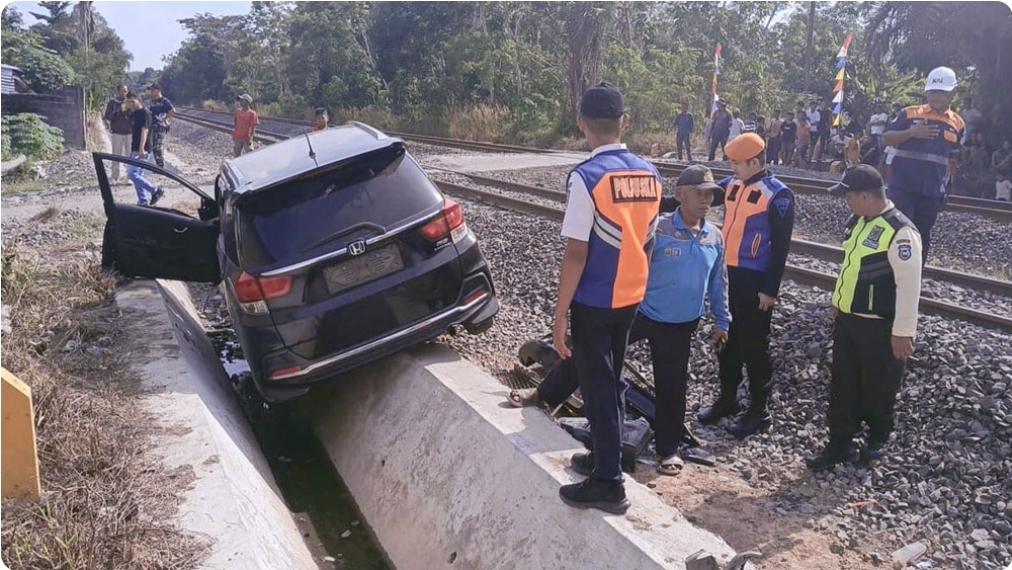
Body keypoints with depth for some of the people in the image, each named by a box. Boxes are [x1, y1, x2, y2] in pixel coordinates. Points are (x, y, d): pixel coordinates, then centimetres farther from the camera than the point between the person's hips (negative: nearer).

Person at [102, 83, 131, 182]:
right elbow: (107, 116, -4)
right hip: (117, 132, -1)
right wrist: (118, 111, -17)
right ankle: (114, 177, 8)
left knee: (130, 155, -1)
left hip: (129, 132, 1)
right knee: (116, 155, 3)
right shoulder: (112, 102, 2)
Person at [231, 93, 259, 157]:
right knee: (237, 156, 10)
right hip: (237, 138, 5)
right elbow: (234, 125, 13)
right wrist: (233, 135, 9)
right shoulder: (237, 111, 8)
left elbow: (253, 127, -8)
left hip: (247, 138, -5)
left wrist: (250, 138, -16)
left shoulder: (252, 113, -5)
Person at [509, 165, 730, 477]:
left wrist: (721, 322, 12)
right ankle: (542, 394, 19)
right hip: (640, 312, -2)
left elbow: (718, 283, 10)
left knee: (671, 387, 11)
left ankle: (668, 449, 29)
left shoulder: (715, 238, -1)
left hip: (679, 326, 3)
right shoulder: (656, 230, -15)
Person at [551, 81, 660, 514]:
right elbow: (647, 241, 9)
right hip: (629, 298, 7)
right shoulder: (649, 174, 2)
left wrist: (559, 315, -14)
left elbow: (576, 254, -20)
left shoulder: (586, 177, -19)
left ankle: (608, 484, 14)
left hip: (592, 301, -7)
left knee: (598, 387, 4)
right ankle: (604, 457, 37)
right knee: (609, 381, 21)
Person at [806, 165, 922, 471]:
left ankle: (877, 438, 35)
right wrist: (837, 302, 22)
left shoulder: (900, 231, -23)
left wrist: (903, 332, -20)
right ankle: (839, 444, 24)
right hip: (847, 318, 8)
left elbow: (909, 285, -22)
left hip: (879, 326, -8)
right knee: (842, 384, 12)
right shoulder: (857, 221, 4)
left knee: (877, 387, 12)